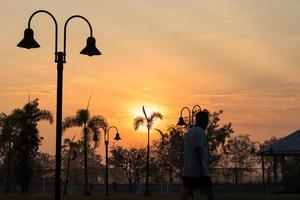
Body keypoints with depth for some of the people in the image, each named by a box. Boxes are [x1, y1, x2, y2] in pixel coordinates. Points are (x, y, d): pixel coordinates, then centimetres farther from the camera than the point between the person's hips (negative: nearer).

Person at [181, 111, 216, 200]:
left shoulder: (190, 131, 19)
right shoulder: (200, 132, -9)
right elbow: (198, 151, -19)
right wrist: (202, 170, -21)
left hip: (187, 171, 9)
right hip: (199, 172, -8)